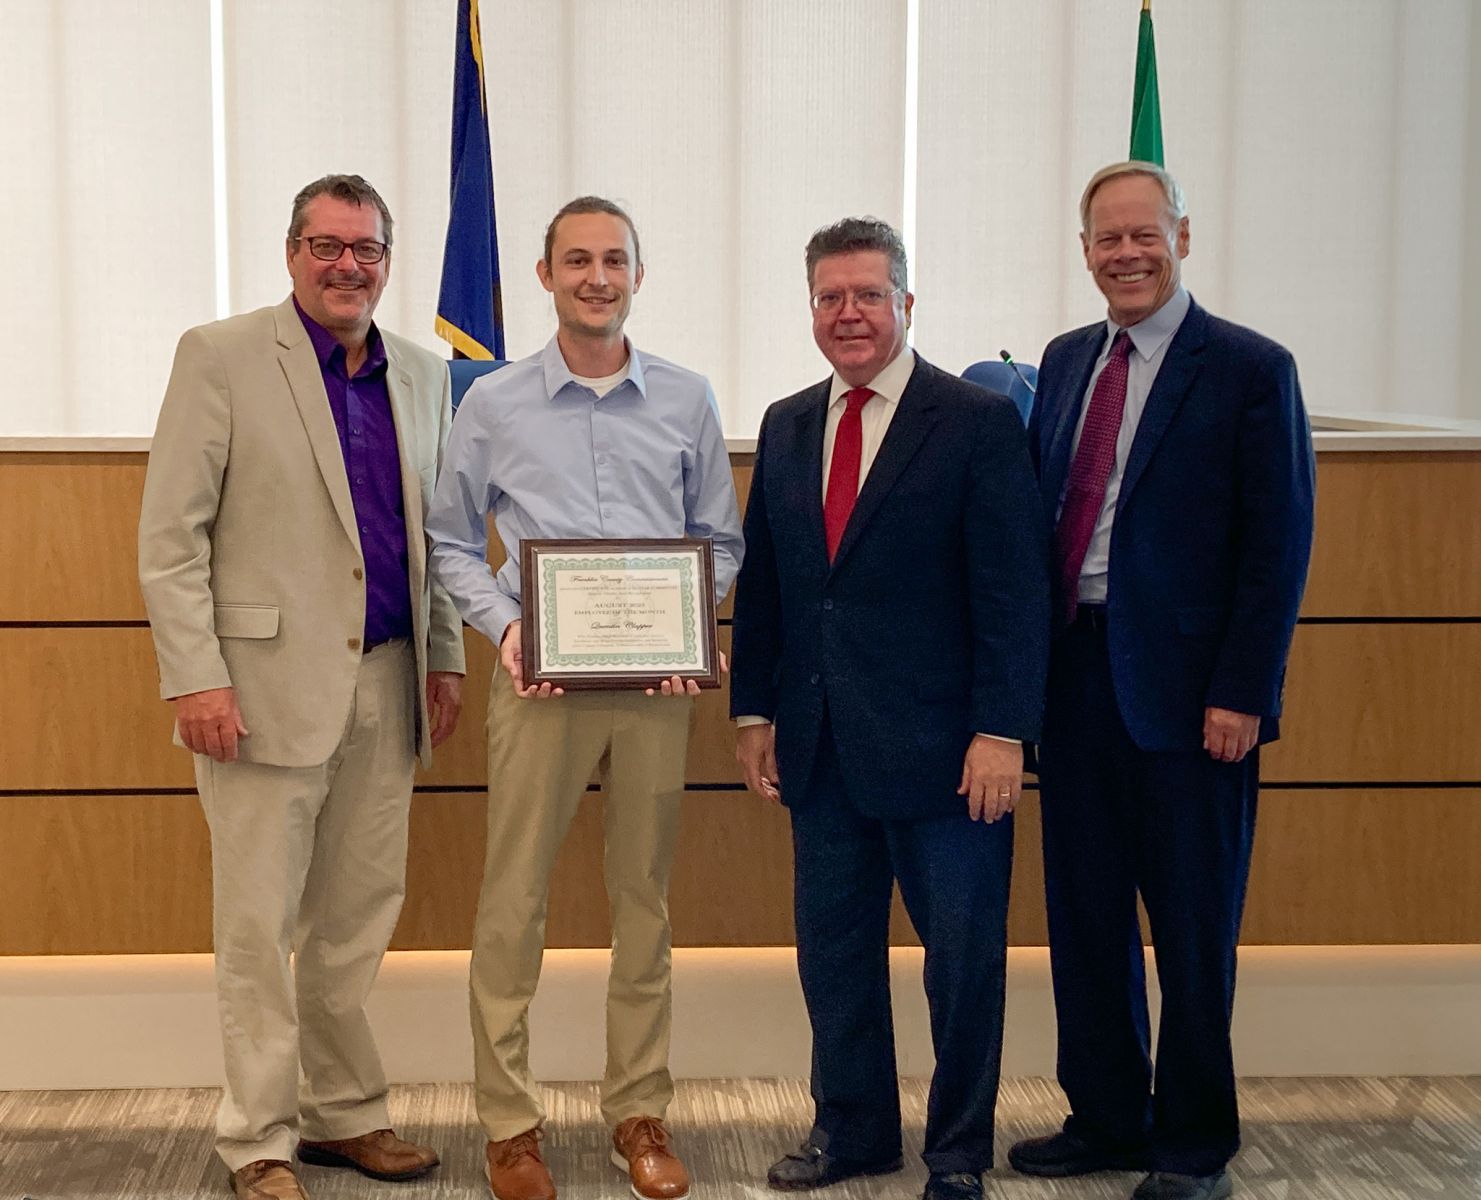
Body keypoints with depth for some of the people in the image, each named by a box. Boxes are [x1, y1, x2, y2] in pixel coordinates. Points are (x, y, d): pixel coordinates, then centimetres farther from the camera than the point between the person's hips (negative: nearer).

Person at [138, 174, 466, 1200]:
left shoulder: (423, 376, 13)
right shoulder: (221, 357, -3)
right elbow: (170, 534, -7)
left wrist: (445, 657, 12)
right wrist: (195, 678, -14)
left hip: (385, 687, 5)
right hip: (267, 683, -5)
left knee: (358, 917, 12)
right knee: (259, 924, 1)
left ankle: (344, 1114, 25)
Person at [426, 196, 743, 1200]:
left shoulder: (688, 400, 7)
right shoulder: (494, 404, 4)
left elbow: (721, 540, 12)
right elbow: (451, 544, 8)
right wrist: (504, 625, -8)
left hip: (657, 680, 1)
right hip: (541, 676, -1)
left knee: (646, 897, 8)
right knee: (514, 900, -1)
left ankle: (640, 1110, 20)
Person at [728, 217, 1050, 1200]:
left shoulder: (980, 422, -6)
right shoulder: (786, 427, 11)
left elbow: (1015, 591, -10)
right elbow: (760, 581, 14)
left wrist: (1002, 730, -15)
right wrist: (755, 709, 9)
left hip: (941, 745, -5)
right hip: (821, 744, 5)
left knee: (964, 955, 5)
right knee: (832, 946, 13)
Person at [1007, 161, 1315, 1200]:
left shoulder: (1251, 370, -6)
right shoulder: (1066, 363, 12)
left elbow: (1279, 547, -9)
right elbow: (1040, 516, 13)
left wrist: (1241, 693, -14)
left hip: (1186, 687, -6)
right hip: (1075, 675, 6)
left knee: (1192, 923, 6)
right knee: (1085, 913, 13)